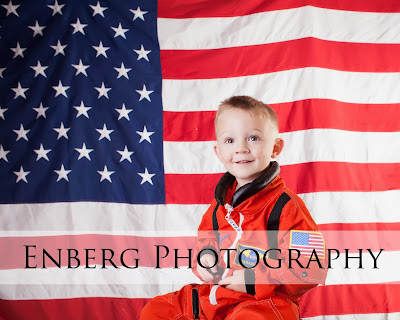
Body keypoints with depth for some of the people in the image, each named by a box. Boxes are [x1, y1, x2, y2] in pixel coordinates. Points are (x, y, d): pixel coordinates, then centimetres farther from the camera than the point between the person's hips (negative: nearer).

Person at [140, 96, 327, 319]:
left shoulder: (285, 206, -17)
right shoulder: (222, 201, 6)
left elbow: (311, 269, -21)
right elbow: (207, 236, 26)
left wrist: (253, 280, -22)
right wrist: (205, 256, 2)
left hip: (265, 302, -7)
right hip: (216, 293, 7)